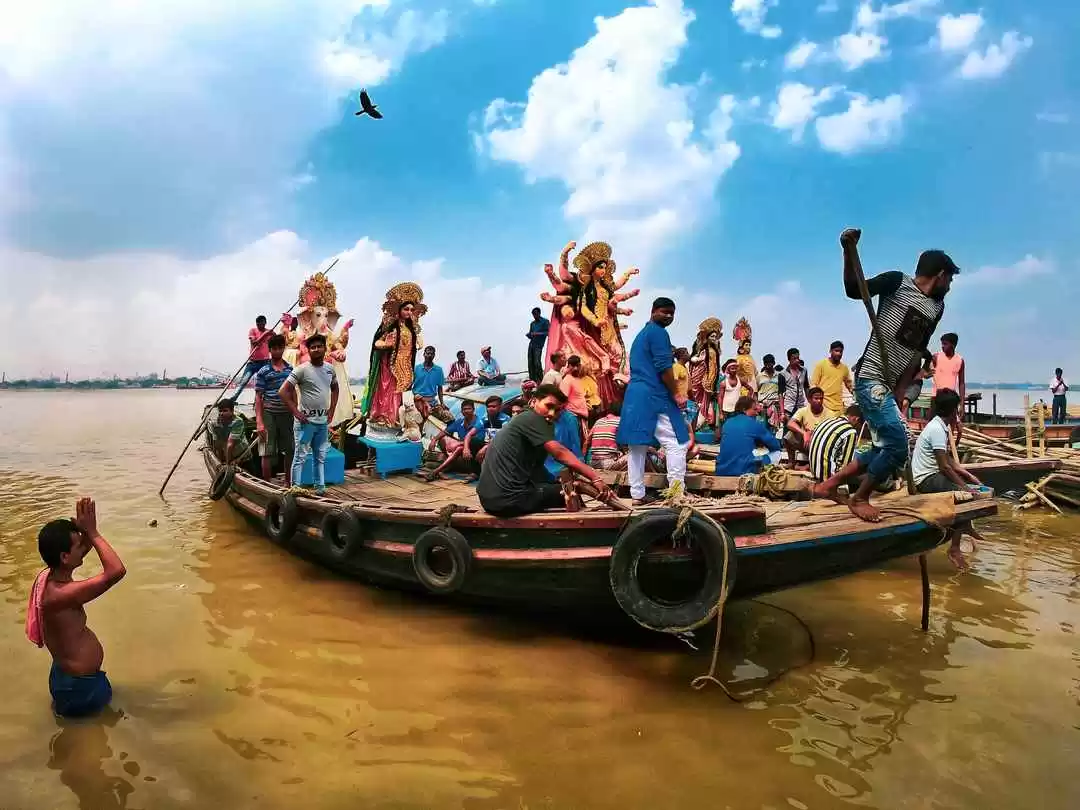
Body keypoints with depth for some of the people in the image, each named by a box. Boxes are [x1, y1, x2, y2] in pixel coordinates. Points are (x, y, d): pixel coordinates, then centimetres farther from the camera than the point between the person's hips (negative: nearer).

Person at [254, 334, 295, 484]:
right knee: (267, 452, 1)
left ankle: (288, 482, 22)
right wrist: (259, 422, -12)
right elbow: (258, 397, -4)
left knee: (289, 451, 8)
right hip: (269, 415, -3)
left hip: (287, 414, 4)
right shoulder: (263, 372, -3)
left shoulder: (290, 369, 8)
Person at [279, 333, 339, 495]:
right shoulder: (302, 369, -11)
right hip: (305, 421, -6)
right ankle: (295, 488, 7)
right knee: (300, 456, -1)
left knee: (320, 456, 14)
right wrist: (296, 412, -14)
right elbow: (284, 391, -13)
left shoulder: (329, 369, 7)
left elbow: (334, 389, 24)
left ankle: (320, 486, 23)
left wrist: (331, 410, 13)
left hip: (322, 421, 6)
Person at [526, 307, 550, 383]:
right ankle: (532, 380, 4)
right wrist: (528, 335, -2)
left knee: (537, 362, -15)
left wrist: (538, 334, -16)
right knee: (530, 363, -1)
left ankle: (540, 380, -10)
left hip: (538, 345, -6)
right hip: (531, 344, 6)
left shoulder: (545, 321, 2)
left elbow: (549, 332, -7)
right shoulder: (532, 323, 20)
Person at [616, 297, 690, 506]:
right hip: (654, 397, -9)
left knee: (637, 446, 6)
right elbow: (663, 367, -14)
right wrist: (676, 394, -10)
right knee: (676, 444, -5)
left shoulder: (641, 334, 23)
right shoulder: (658, 332, -6)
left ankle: (637, 496, 8)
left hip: (634, 396, 9)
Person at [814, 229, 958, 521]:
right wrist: (849, 250, -28)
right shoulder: (897, 281, -4)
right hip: (871, 379, -9)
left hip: (889, 385, 9)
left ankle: (829, 484, 24)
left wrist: (900, 390, 13)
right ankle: (859, 498, 6)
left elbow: (917, 349, 18)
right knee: (897, 445, -14)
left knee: (885, 447, 14)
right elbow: (854, 290, -14)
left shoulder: (937, 307, 15)